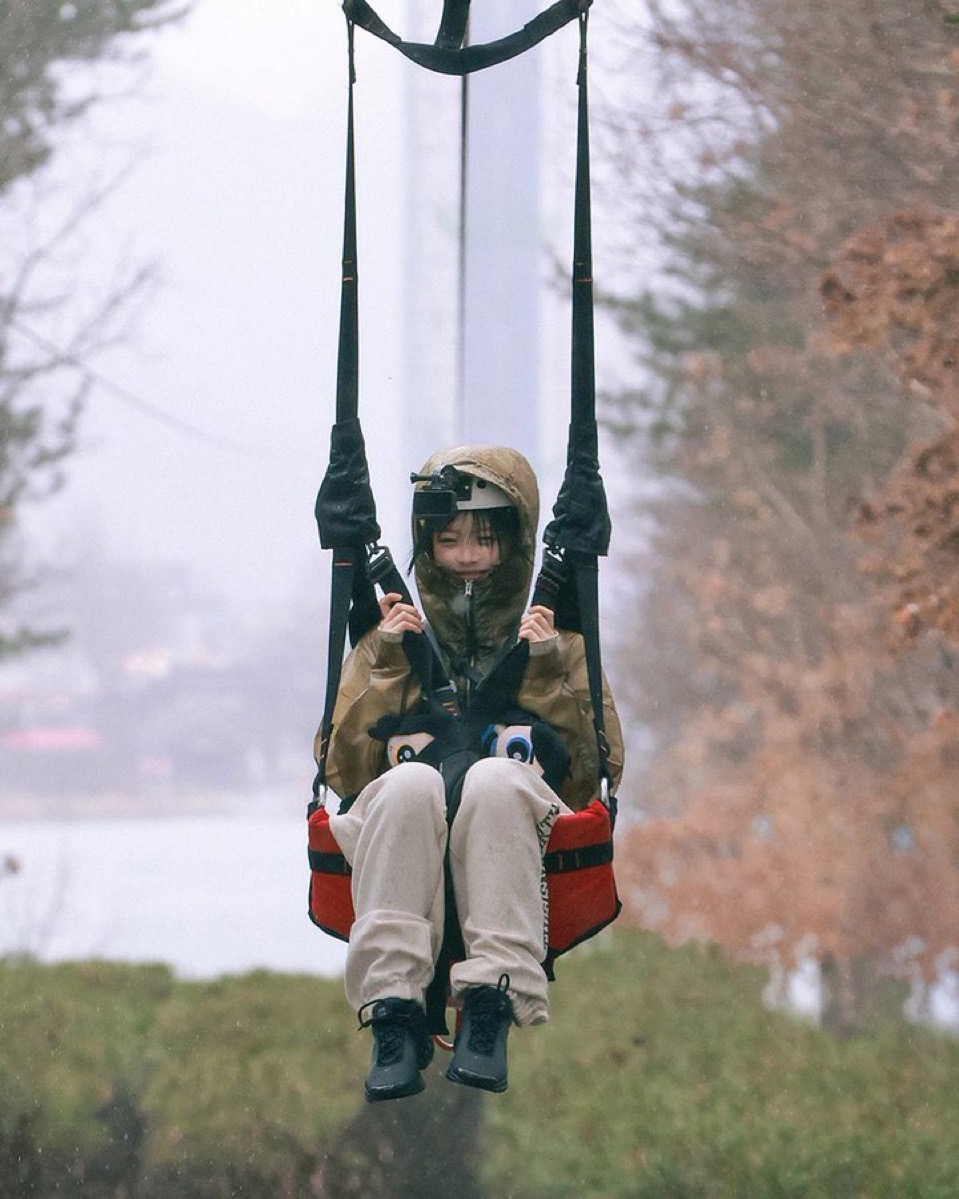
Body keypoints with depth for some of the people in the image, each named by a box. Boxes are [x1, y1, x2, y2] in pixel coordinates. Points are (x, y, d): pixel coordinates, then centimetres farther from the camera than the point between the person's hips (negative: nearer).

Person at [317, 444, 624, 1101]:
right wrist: (388, 666, 5)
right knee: (409, 781, -38)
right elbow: (344, 769, 13)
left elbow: (596, 772, 12)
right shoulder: (396, 635, 28)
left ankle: (492, 1009, -50)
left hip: (517, 829, -1)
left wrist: (548, 671, 3)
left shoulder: (554, 641, 27)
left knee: (496, 779, -39)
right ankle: (395, 1013, -48)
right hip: (405, 828, 1)